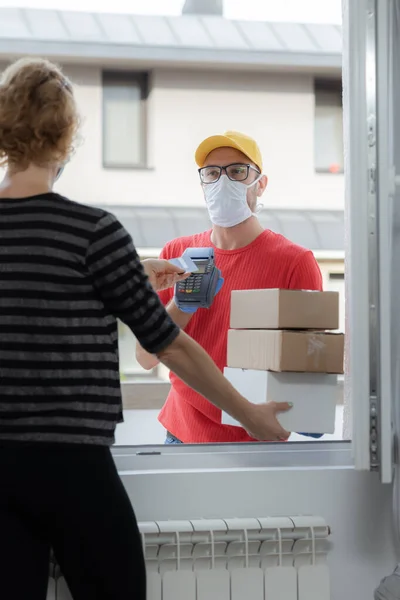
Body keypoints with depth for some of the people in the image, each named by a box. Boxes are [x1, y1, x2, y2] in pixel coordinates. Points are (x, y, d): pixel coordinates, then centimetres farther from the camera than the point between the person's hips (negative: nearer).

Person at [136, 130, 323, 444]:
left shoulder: (295, 262, -9)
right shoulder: (177, 253, 5)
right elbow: (146, 358, 3)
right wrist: (182, 305, -14)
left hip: (255, 441, -3)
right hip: (181, 434, 3)